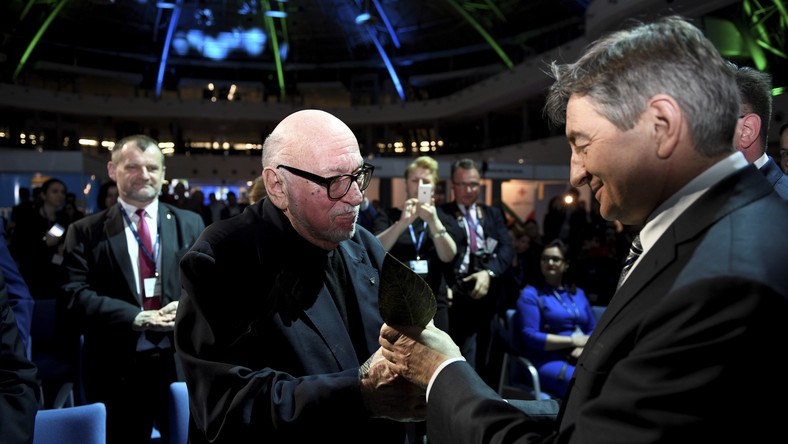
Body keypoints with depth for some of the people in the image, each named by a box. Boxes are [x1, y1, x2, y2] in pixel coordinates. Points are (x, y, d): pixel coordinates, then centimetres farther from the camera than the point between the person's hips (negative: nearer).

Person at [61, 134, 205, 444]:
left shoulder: (190, 224, 10)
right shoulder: (85, 232, 4)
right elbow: (74, 297, -6)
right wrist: (135, 318, -19)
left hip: (182, 363, 1)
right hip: (117, 371, -1)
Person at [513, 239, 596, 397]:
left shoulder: (578, 293, 24)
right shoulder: (531, 294, 6)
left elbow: (594, 329, 20)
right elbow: (530, 337, -5)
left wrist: (585, 346, -4)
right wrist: (573, 340, -7)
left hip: (581, 359, 5)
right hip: (548, 362, -5)